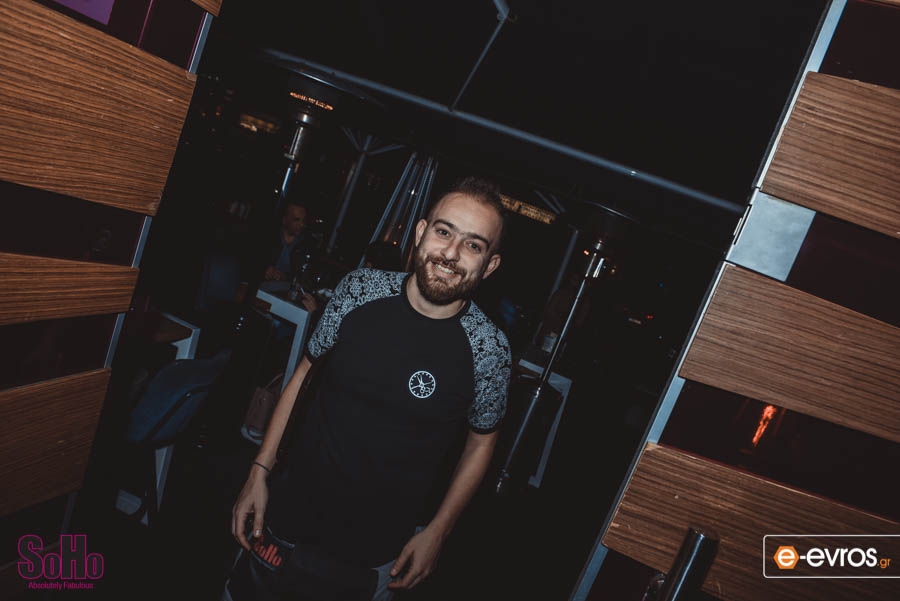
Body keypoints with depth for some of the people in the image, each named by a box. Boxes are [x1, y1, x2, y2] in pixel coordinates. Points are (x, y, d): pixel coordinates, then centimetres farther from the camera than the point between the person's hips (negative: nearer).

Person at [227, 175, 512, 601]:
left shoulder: (488, 349, -17)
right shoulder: (361, 288, -12)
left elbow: (480, 443, -3)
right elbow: (305, 373, -1)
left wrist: (436, 533, -3)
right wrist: (260, 470, -2)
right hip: (293, 503, 3)